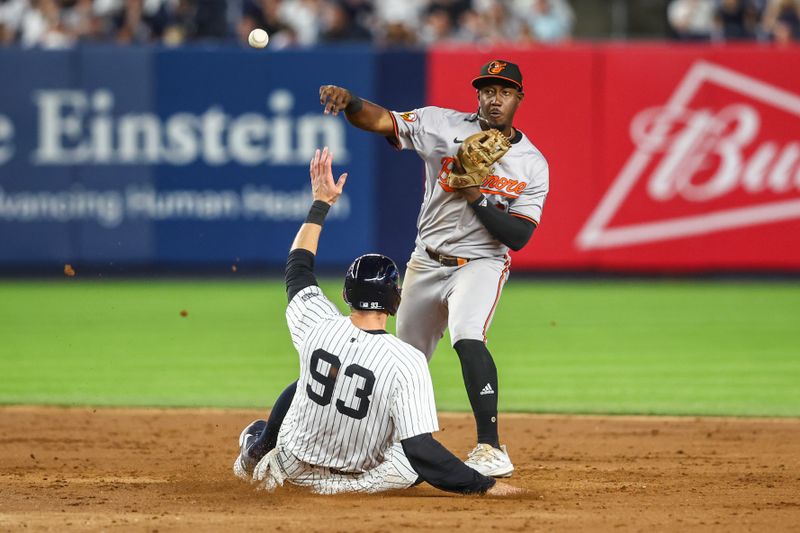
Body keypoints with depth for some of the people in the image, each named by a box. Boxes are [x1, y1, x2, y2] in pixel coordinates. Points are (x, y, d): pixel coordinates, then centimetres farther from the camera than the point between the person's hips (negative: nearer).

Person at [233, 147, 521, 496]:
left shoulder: (319, 326, -18)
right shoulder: (407, 361, -30)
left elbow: (297, 265, 3)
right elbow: (421, 451, -33)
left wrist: (321, 203, 12)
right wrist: (483, 485, -28)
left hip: (294, 464, 5)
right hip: (353, 473, -5)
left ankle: (257, 453, 43)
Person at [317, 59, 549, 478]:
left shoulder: (532, 165, -5)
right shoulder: (444, 126, -4)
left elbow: (518, 237, -12)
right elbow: (380, 120, -16)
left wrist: (476, 197, -22)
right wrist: (349, 101, -37)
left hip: (481, 264, -3)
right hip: (426, 263, 3)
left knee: (467, 338, -30)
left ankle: (491, 450, -32)